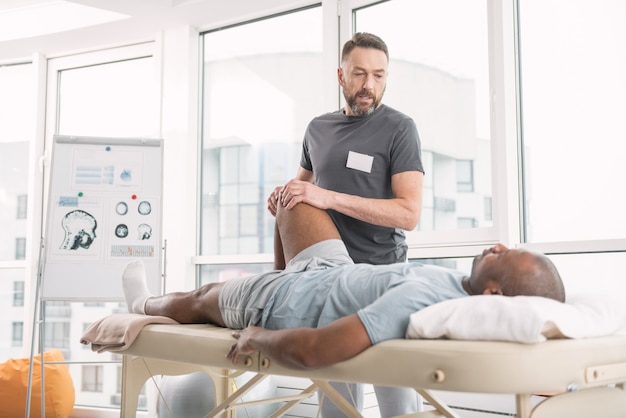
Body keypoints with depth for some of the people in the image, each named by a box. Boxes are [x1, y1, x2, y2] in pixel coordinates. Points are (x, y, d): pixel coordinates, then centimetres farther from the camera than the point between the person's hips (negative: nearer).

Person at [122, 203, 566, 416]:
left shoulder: (420, 298, -49)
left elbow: (311, 351, -51)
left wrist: (258, 337, -31)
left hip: (284, 303, -6)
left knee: (198, 298, 24)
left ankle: (144, 306, 61)